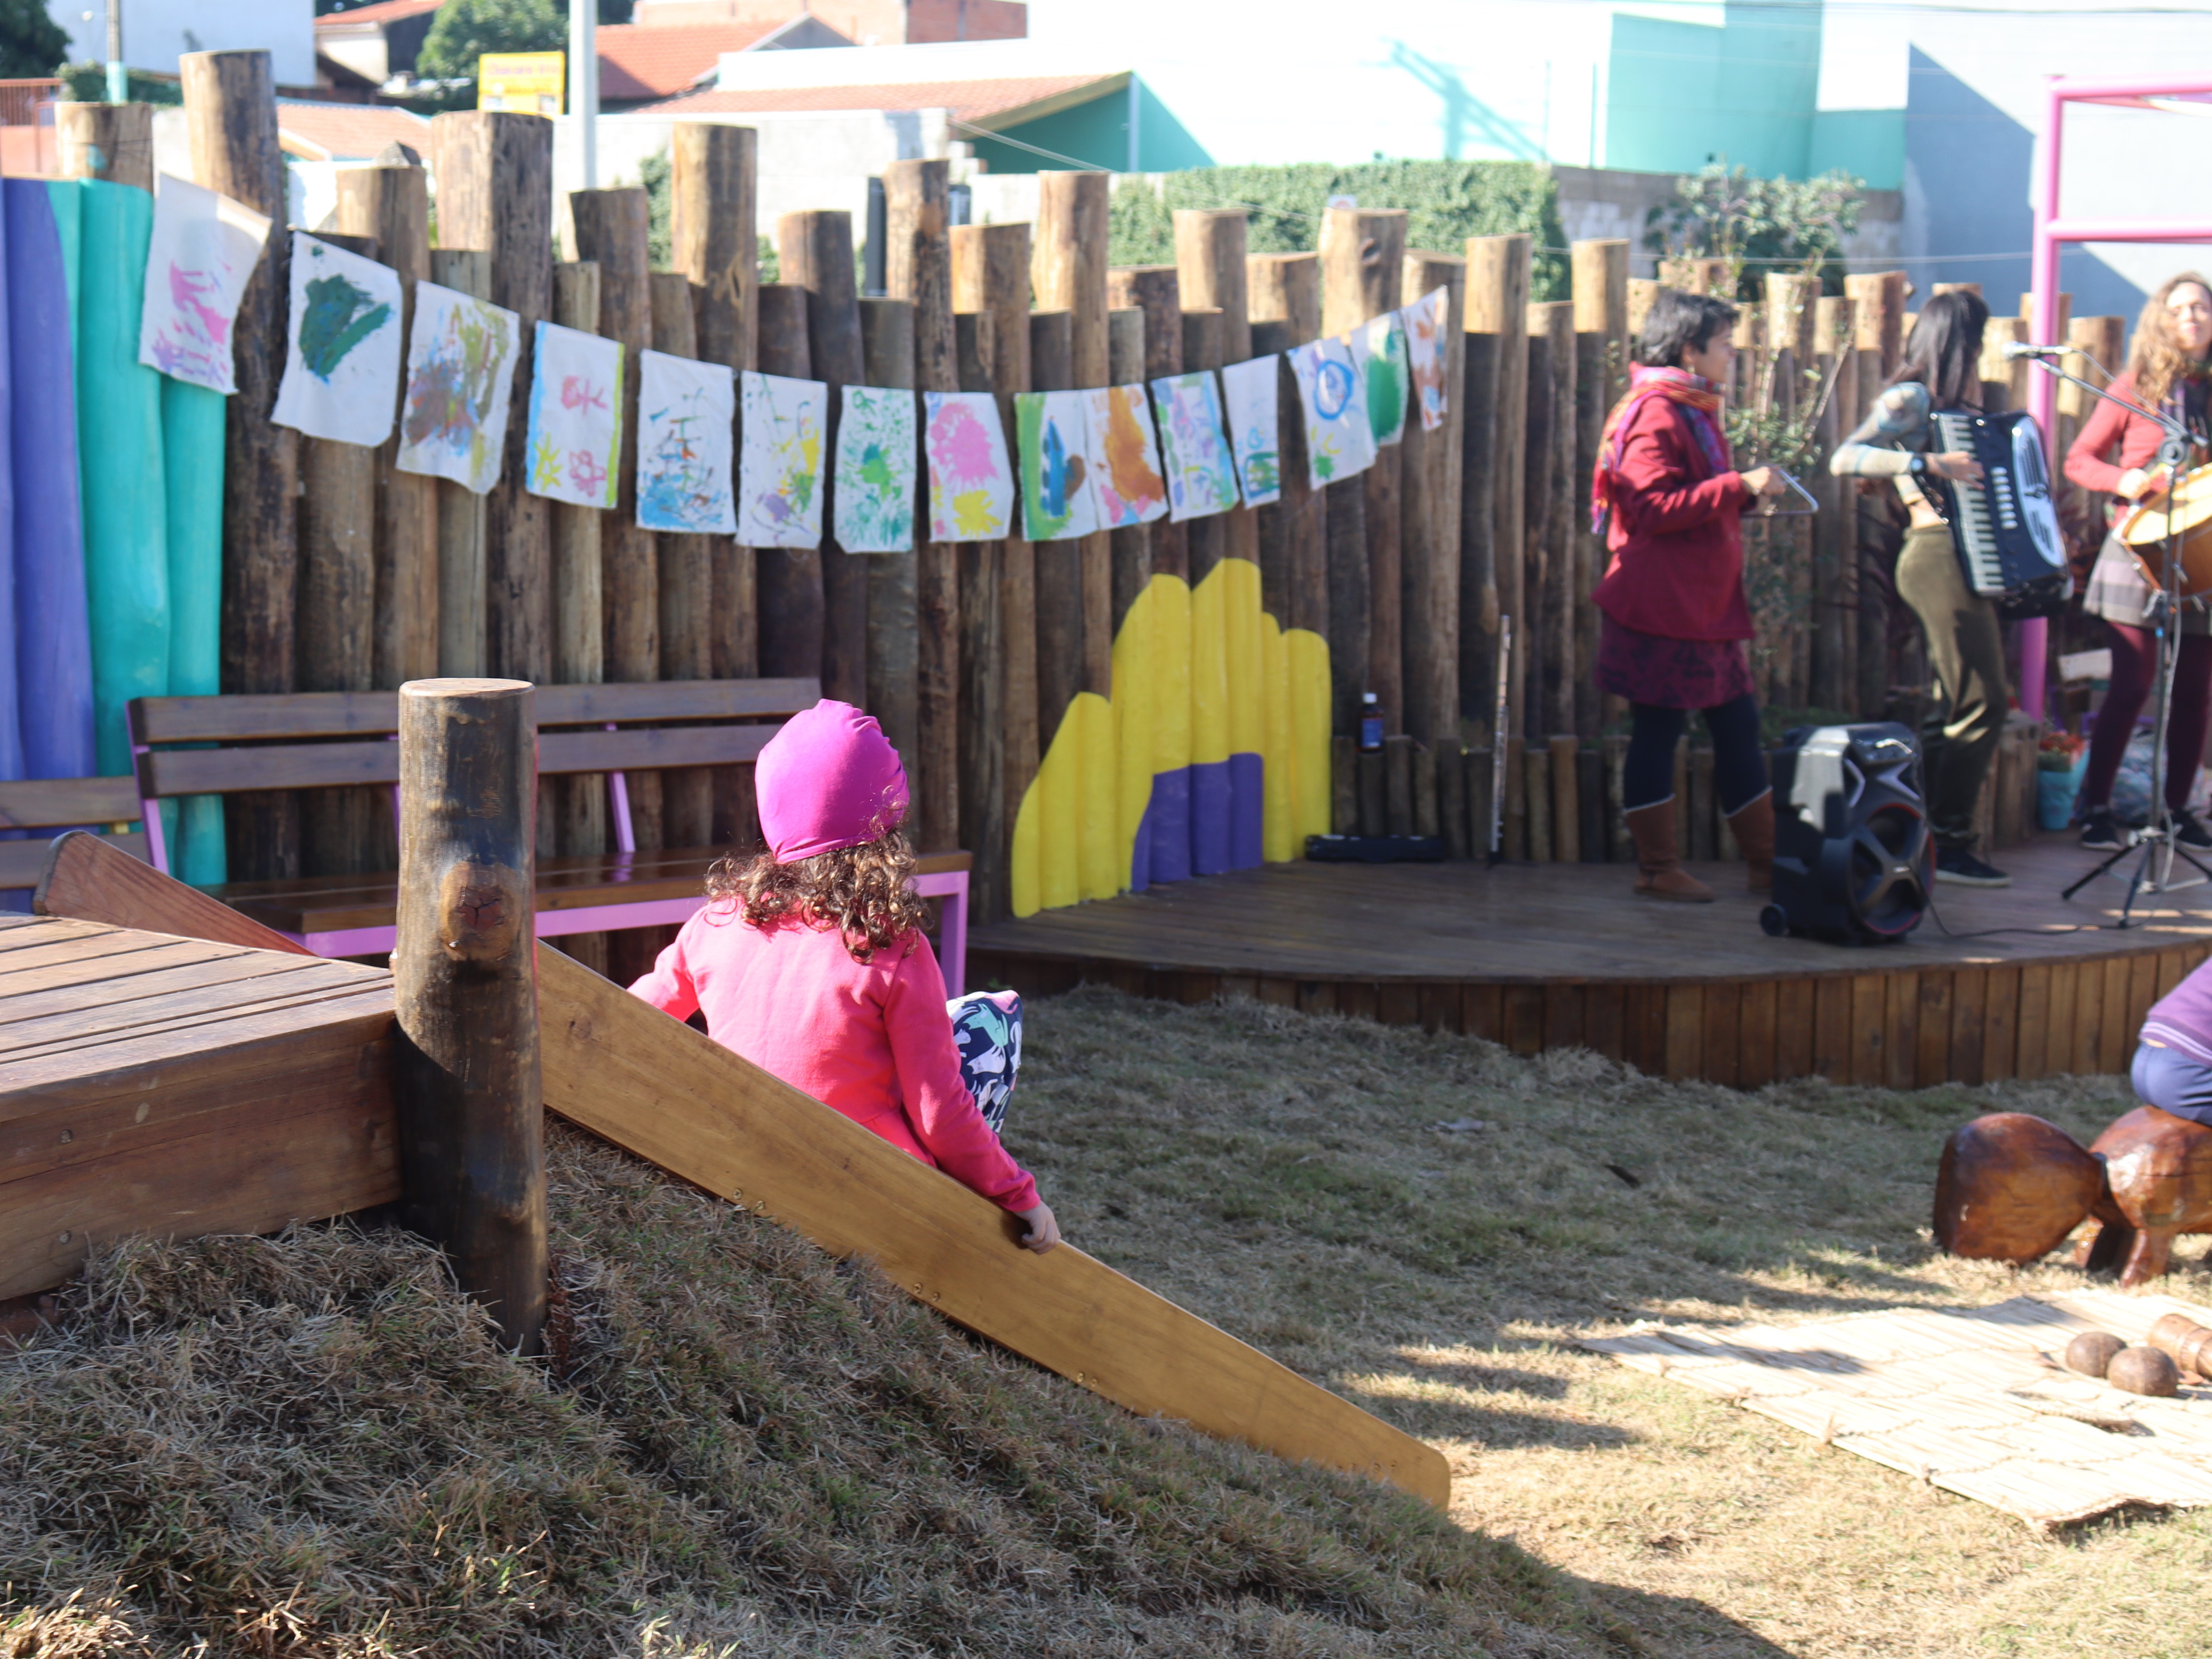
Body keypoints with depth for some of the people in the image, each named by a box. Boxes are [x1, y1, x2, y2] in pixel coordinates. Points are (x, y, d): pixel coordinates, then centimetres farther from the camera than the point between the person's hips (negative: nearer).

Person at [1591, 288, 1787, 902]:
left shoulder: (1695, 412, 20)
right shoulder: (1653, 414, -13)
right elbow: (1656, 508, -22)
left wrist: (1750, 491, 17)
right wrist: (1739, 486, -23)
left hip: (1706, 604, 10)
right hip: (1663, 605, -10)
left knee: (1738, 725, 10)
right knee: (1658, 729, -3)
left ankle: (1769, 863, 15)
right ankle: (1657, 868, 4)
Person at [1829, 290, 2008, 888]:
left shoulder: (1952, 405, 18)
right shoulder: (1911, 399, -9)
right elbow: (1845, 459, -22)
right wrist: (1927, 465, -29)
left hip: (1965, 562, 10)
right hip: (1939, 558, -10)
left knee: (1954, 709, 10)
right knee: (1984, 703, -11)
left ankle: (1928, 839, 14)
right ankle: (1949, 844, -9)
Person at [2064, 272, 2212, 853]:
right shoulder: (2136, 388, 2)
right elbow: (2079, 459, 5)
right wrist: (2122, 481, -13)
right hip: (2142, 552, -3)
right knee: (2133, 684, -7)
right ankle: (2096, 808, 0)